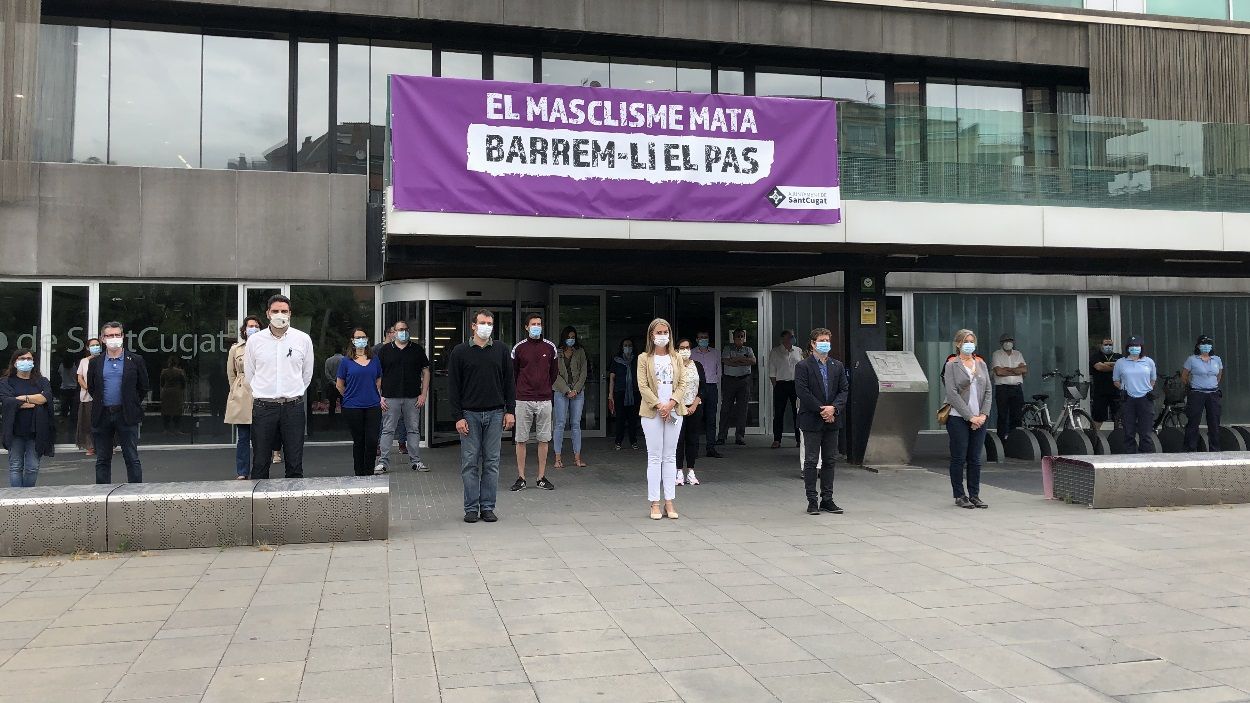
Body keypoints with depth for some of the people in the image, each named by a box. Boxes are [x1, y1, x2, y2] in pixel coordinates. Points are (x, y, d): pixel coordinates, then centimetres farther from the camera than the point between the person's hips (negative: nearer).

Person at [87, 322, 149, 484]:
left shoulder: (135, 360, 2)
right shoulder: (95, 362, 8)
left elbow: (144, 388, 9)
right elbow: (91, 388, 18)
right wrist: (101, 403, 13)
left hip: (127, 416, -2)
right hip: (102, 416, 3)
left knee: (132, 459, -1)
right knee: (102, 460, 8)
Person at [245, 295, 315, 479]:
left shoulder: (303, 339, 3)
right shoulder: (255, 340, 3)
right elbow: (249, 374, 13)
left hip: (293, 407, 0)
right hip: (263, 407, 0)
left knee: (295, 464, 3)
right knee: (260, 464, 4)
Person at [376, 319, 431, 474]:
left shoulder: (417, 349, 8)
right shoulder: (385, 350, 6)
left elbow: (426, 372, 8)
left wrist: (424, 394, 0)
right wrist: (379, 396, -3)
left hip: (413, 398, 1)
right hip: (390, 397, -1)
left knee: (414, 430, 6)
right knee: (388, 430, 1)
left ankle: (415, 461, 13)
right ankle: (383, 461, 6)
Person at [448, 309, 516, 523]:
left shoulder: (501, 351, 8)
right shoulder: (460, 351, 1)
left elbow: (509, 382, 10)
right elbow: (453, 386, -1)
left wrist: (510, 411, 1)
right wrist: (458, 416, -7)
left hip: (495, 414, 2)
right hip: (469, 414, -2)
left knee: (492, 463, 4)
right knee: (470, 463, 1)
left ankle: (488, 507, 11)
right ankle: (471, 508, 8)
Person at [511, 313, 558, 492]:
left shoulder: (550, 348, 6)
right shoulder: (519, 348, 1)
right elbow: (513, 372, 12)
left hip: (544, 400, 2)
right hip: (523, 400, -1)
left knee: (544, 439, 4)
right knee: (521, 440, 1)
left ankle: (542, 477, 12)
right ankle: (520, 478, 9)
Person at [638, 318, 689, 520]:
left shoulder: (676, 358, 11)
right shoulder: (644, 358, 2)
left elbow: (682, 384, 4)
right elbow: (642, 386, -6)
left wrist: (671, 403, -11)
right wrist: (659, 405, -14)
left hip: (674, 411, 3)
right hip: (652, 412, -3)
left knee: (670, 457, 6)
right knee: (655, 457, -1)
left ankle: (669, 502, 9)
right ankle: (655, 503, 2)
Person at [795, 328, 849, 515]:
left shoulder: (838, 366, 11)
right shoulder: (803, 366, -5)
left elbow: (844, 390, 6)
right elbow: (803, 393, -13)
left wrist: (834, 408, -11)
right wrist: (821, 409, -15)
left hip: (832, 420, 5)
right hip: (812, 421, -5)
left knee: (830, 461, 9)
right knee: (811, 461, 0)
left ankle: (827, 499, 16)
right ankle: (812, 501, 5)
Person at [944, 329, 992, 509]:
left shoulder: (981, 363, 12)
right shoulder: (952, 365, -2)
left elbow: (988, 391, 9)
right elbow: (952, 393, -10)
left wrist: (983, 415, -5)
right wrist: (970, 416, -13)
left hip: (979, 419, 4)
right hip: (958, 418, -4)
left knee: (975, 459, 6)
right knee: (959, 458, 1)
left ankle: (974, 495, 13)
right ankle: (959, 496, 9)